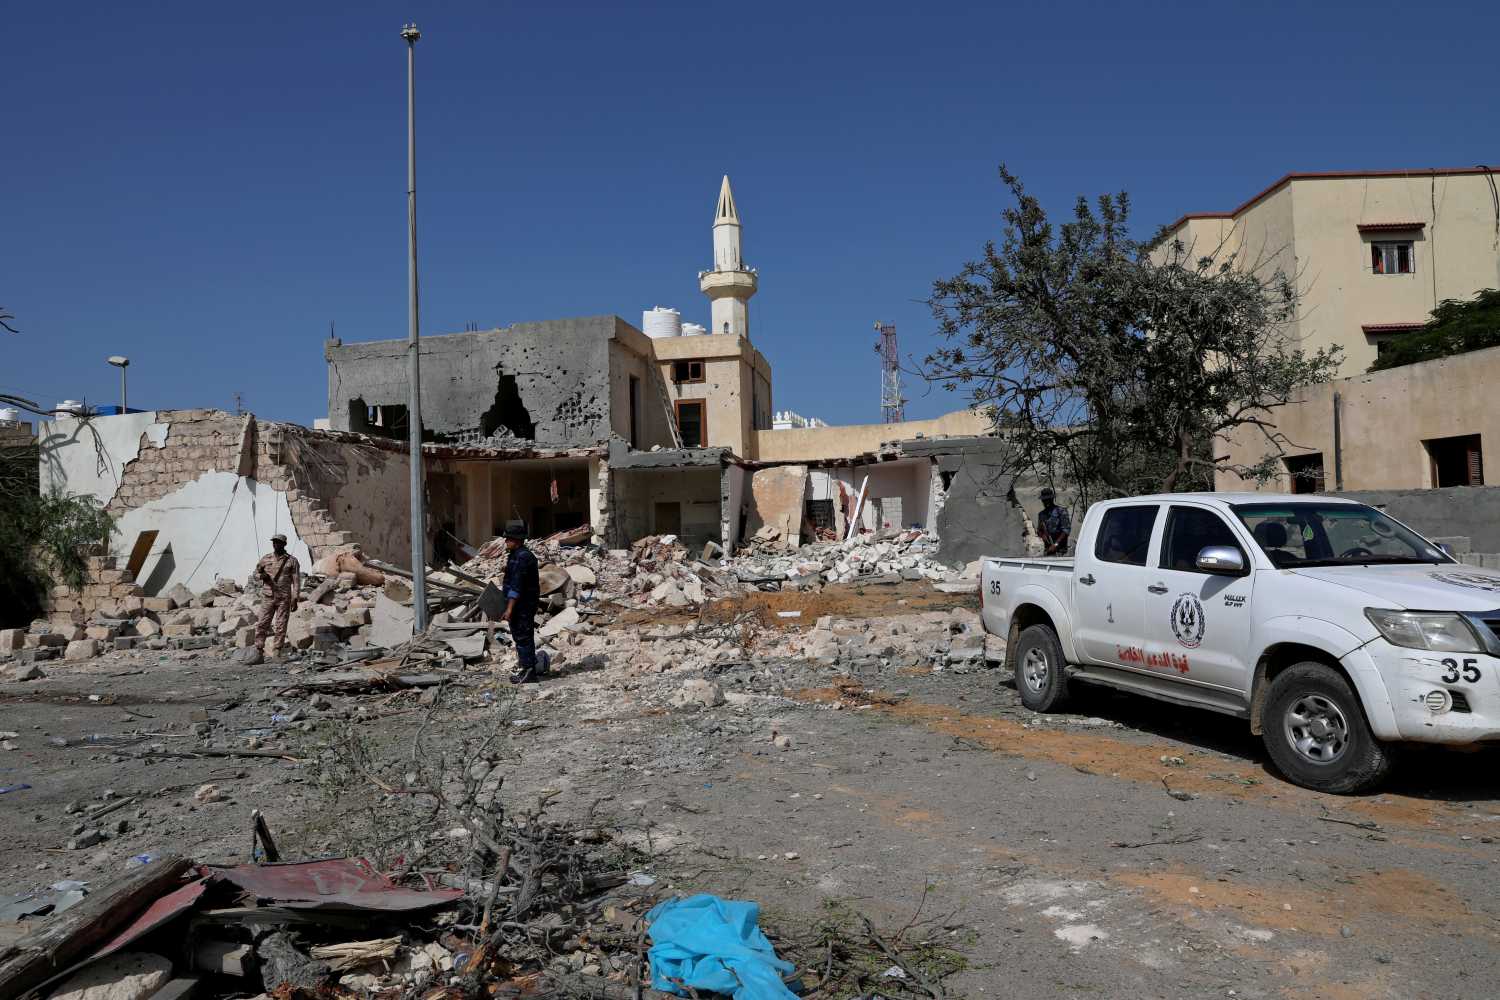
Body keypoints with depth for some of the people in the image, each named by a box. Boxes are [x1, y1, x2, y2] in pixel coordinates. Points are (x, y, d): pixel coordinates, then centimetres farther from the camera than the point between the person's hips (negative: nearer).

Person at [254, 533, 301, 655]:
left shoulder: (292, 561, 1)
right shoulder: (265, 559, 8)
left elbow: (296, 581, -1)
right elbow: (254, 574, 19)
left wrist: (295, 599, -8)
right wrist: (261, 576, -6)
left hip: (284, 599, -2)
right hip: (269, 598, 2)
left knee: (281, 627, 0)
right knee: (261, 624, -4)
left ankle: (278, 651, 6)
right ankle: (258, 650, -2)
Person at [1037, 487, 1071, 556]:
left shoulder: (1061, 511, -4)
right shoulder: (1042, 514, 14)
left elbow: (1066, 530, -9)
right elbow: (1039, 530, 23)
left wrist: (1056, 544, -14)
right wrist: (1042, 535, -2)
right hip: (1047, 549, 5)